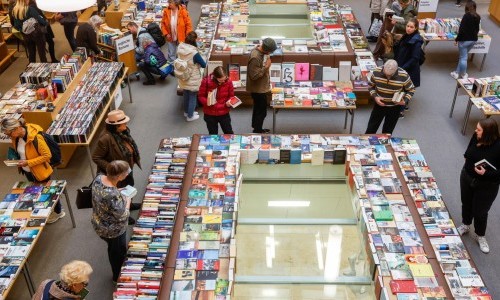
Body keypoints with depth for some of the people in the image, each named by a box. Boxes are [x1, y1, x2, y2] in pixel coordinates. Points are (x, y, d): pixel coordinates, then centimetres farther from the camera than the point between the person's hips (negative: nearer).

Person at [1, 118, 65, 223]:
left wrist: (28, 162, -29)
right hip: (27, 171, 7)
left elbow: (47, 155, -26)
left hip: (39, 171, -7)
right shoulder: (16, 137, -9)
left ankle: (58, 212, 35)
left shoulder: (35, 137, -32)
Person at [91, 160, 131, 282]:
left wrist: (120, 192, -3)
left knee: (113, 249, 33)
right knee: (119, 253, 23)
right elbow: (122, 216, -28)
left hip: (99, 225, 8)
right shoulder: (114, 195, -42)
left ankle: (116, 273, 58)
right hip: (113, 231, -8)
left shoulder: (99, 178, -17)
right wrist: (128, 201, -13)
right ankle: (118, 277, 49)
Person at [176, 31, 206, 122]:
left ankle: (186, 111, 44)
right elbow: (204, 65, -17)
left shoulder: (180, 48, -12)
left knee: (186, 95, 26)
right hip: (192, 79, -6)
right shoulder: (194, 53, -29)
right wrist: (198, 61, 2)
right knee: (193, 97, 14)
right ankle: (190, 116, 27)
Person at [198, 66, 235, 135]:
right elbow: (201, 96, -7)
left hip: (224, 113, 1)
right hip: (210, 114, -1)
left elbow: (231, 96, 2)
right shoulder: (206, 81, -16)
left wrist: (229, 103, -20)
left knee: (229, 133, 11)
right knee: (213, 134, 15)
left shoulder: (228, 81, -12)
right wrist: (207, 102, -27)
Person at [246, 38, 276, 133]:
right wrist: (266, 66, -26)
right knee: (262, 112, 3)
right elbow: (254, 75, -29)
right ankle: (257, 132, 16)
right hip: (258, 89, -10)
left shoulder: (261, 50, -1)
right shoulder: (255, 57, -30)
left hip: (261, 87, 10)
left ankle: (257, 129, 37)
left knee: (258, 109, 22)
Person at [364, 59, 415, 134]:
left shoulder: (404, 76, -25)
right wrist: (375, 97, -19)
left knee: (387, 132, 14)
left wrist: (405, 100, -24)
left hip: (394, 107, -1)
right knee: (370, 129, 13)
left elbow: (411, 90, -7)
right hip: (379, 104, 1)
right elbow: (371, 86, -2)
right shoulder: (376, 72, -21)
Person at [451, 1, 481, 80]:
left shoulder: (466, 16, -16)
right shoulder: (478, 17, 3)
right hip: (473, 40, 6)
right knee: (463, 56, 18)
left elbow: (462, 29, -19)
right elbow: (477, 29, 14)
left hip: (465, 40, -6)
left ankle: (463, 74, 14)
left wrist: (457, 39, -11)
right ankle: (457, 72, 24)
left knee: (463, 58, 5)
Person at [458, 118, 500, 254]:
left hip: (487, 185, -5)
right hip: (467, 178, 5)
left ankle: (481, 236, 38)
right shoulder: (476, 137, -15)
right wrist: (467, 157, -7)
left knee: (480, 212, 11)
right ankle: (465, 225, 52)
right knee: (466, 204, 25)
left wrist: (486, 173, -32)